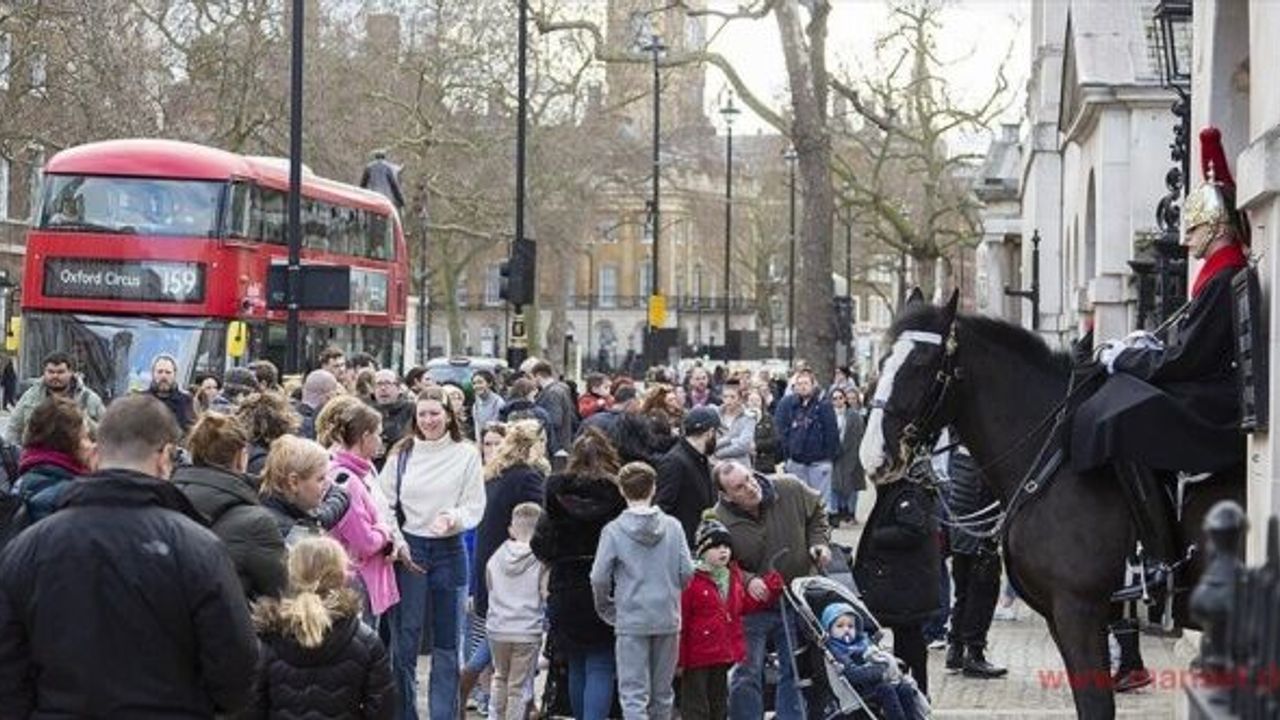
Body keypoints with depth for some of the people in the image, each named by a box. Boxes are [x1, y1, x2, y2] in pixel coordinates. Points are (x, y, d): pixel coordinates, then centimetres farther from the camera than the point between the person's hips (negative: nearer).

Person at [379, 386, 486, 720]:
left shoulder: (466, 454, -1)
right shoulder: (401, 454, 3)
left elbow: (475, 507, -2)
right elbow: (385, 501, 5)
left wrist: (452, 518, -21)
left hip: (449, 551, 0)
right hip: (408, 548, 1)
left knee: (447, 642, 8)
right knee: (404, 639, 2)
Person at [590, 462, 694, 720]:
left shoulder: (614, 530, -7)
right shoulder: (673, 526, -1)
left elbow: (599, 578, -8)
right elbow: (687, 572, -2)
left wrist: (606, 609, 10)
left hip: (631, 622, -3)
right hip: (668, 619, 3)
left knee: (633, 694, -3)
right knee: (663, 692, 15)